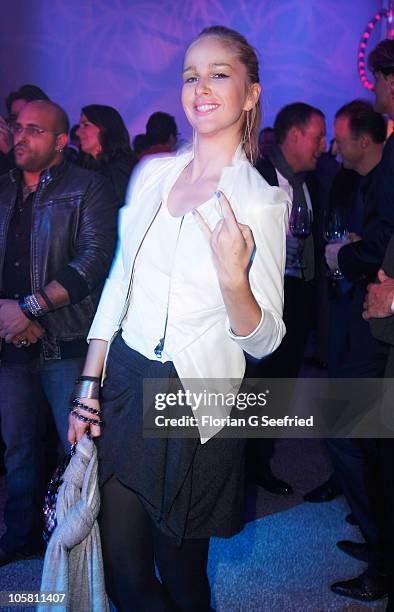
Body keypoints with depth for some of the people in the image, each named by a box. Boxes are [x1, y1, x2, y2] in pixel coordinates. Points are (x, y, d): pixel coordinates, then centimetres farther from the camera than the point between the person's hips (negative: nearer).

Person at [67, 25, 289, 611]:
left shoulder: (262, 202, -10)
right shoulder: (152, 172, 5)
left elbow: (264, 339, -10)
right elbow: (119, 281, 9)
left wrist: (233, 279, -30)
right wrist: (89, 384, 7)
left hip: (195, 396, -4)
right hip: (123, 383, 5)